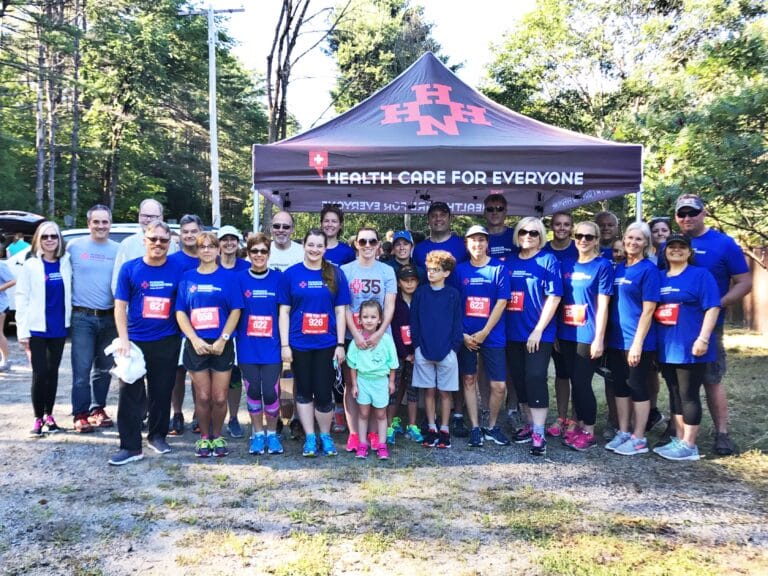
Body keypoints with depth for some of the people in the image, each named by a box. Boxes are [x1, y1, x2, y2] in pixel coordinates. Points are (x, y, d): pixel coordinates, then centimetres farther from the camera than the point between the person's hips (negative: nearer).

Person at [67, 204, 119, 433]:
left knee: (104, 368, 10)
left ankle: (98, 409, 23)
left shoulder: (118, 250, 5)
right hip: (82, 317, -2)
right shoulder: (75, 246, 0)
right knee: (82, 368, -4)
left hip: (110, 318, 3)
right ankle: (80, 414, 5)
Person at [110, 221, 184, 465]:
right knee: (130, 395, 0)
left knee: (162, 392, 11)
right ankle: (130, 446, 8)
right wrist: (123, 339, -9)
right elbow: (120, 306, 0)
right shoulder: (129, 269, 0)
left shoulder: (178, 270, 0)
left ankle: (157, 436, 29)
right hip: (135, 342, 0)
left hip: (167, 342, 1)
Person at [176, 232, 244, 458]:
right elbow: (180, 312, 5)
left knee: (219, 397, 2)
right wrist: (195, 339, -8)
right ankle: (204, 437, 23)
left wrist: (223, 340, -11)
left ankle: (217, 437, 23)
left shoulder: (228, 276, 3)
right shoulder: (188, 277, 7)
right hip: (196, 345, 1)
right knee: (203, 396, 4)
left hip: (222, 345, -1)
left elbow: (236, 311, -1)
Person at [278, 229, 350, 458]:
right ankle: (310, 437, 24)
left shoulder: (336, 274, 2)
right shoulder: (291, 274, 1)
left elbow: (340, 311, 3)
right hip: (299, 344, 0)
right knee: (303, 391, 10)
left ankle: (325, 436, 23)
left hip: (326, 344, 0)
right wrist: (284, 344, -5)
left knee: (324, 392, 2)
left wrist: (340, 344, -2)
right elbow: (284, 311, 1)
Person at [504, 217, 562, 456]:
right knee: (519, 380, 11)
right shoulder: (509, 262, 9)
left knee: (535, 379, -8)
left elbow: (554, 298, -10)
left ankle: (539, 434, -2)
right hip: (513, 333, 5)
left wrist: (538, 330, -14)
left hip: (539, 333, -5)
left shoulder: (549, 261, -4)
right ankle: (530, 424, 26)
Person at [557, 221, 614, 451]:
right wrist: (555, 332, 9)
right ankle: (578, 425, 27)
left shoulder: (603, 265, -5)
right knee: (574, 382, 13)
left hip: (587, 336, -5)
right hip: (566, 335, 5)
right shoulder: (567, 265, 9)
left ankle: (588, 432, 13)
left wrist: (599, 339, -13)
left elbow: (602, 305, -9)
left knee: (582, 383, -1)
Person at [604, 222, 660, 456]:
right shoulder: (618, 268, 10)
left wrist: (637, 342, -18)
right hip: (616, 340, 6)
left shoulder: (648, 269, -9)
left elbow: (648, 309, -14)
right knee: (620, 386, 12)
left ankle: (638, 438, 14)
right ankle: (623, 433, 24)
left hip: (637, 341, -6)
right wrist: (607, 336, 9)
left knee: (638, 388, 3)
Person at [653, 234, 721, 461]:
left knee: (689, 395, -1)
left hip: (690, 347, -6)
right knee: (675, 395, 13)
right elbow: (650, 308, 18)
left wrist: (703, 338, -18)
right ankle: (679, 440, 23)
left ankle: (689, 445, 8)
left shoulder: (700, 274, -3)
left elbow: (712, 308, -10)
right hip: (667, 348, 6)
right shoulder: (659, 277, 13)